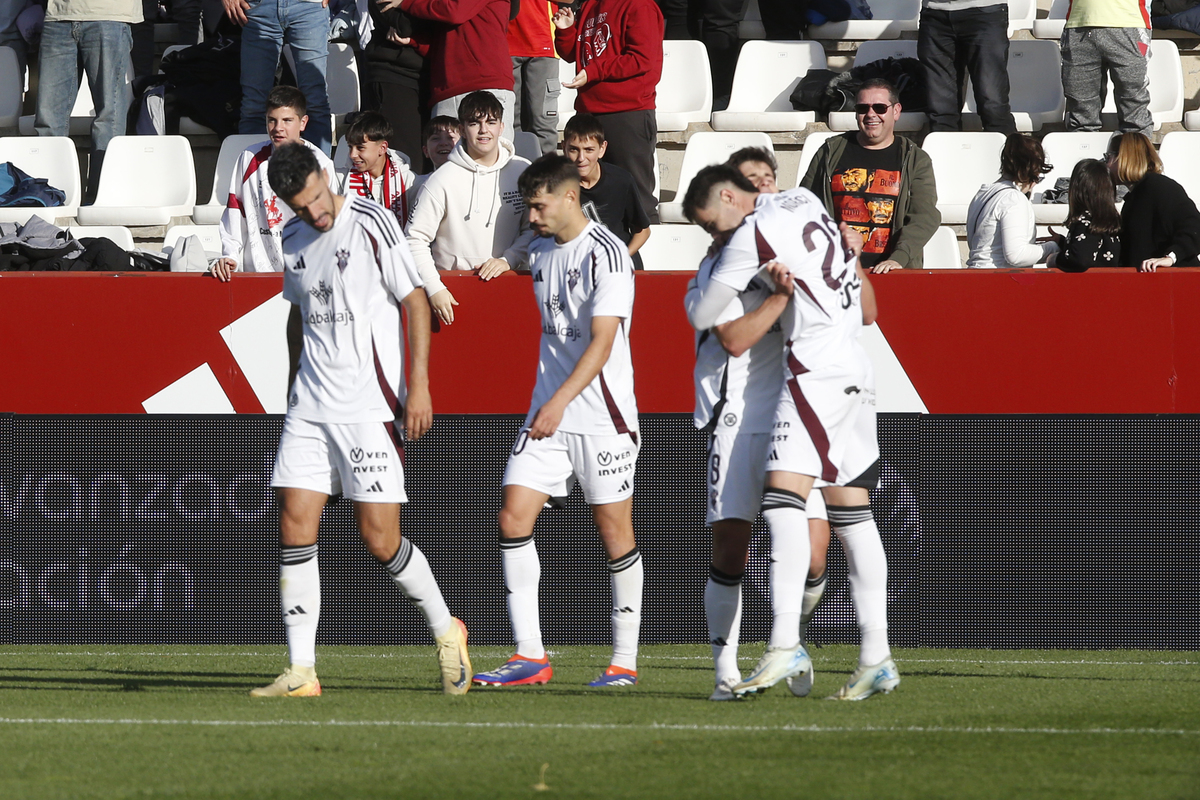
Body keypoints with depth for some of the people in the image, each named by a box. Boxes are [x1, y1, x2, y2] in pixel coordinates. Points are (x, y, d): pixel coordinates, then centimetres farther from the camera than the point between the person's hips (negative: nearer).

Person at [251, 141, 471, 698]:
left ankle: (446, 632, 18)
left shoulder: (371, 223, -8)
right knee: (294, 525, -4)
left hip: (370, 405, -6)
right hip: (310, 403, 6)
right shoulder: (293, 239, 10)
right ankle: (300, 672, -2)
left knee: (379, 537, -7)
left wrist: (419, 385, -12)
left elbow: (415, 301, -6)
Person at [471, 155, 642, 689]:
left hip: (601, 414, -7)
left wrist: (560, 402, -25)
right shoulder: (540, 251, 11)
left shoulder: (606, 254, -12)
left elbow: (601, 343, -19)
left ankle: (624, 661, 9)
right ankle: (529, 656, -4)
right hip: (548, 412, 7)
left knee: (614, 531, 0)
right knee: (513, 517, -5)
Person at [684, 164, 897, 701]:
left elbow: (701, 318, -1)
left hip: (817, 369, -9)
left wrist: (692, 292, 18)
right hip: (857, 369, 9)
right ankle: (875, 658, 5)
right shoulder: (804, 203, 15)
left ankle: (785, 645, -30)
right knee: (851, 512, 8)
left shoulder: (752, 236, -8)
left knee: (783, 496, -17)